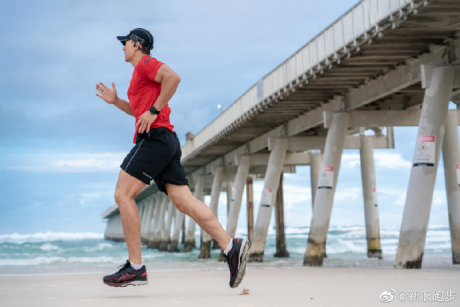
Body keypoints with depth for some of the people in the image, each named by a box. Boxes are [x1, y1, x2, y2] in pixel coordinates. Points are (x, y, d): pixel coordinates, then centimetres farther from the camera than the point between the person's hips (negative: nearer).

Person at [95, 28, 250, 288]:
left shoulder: (145, 62, 1)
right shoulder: (142, 73, 30)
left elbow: (173, 77, -19)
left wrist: (153, 111, -18)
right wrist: (116, 101, 28)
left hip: (154, 138, -10)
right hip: (167, 143, 10)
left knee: (123, 195, -8)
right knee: (184, 201, -1)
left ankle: (135, 267, -10)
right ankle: (231, 246, -10)